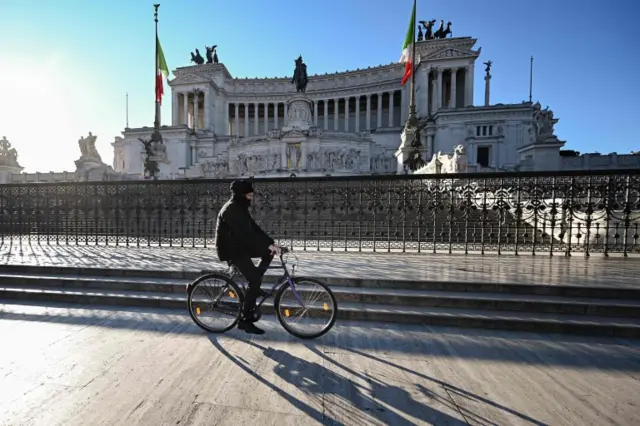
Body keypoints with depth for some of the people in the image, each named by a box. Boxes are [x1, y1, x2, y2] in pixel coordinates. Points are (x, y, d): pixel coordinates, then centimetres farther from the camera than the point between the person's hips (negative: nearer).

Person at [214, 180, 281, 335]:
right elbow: (246, 233, -30)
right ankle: (245, 320, -3)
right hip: (230, 249, -9)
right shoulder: (231, 209, -20)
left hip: (239, 246, 9)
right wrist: (268, 245, -32)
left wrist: (271, 242, -4)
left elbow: (254, 228, 6)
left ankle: (254, 283, 11)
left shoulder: (240, 208, 10)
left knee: (269, 252, 2)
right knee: (255, 280, -14)